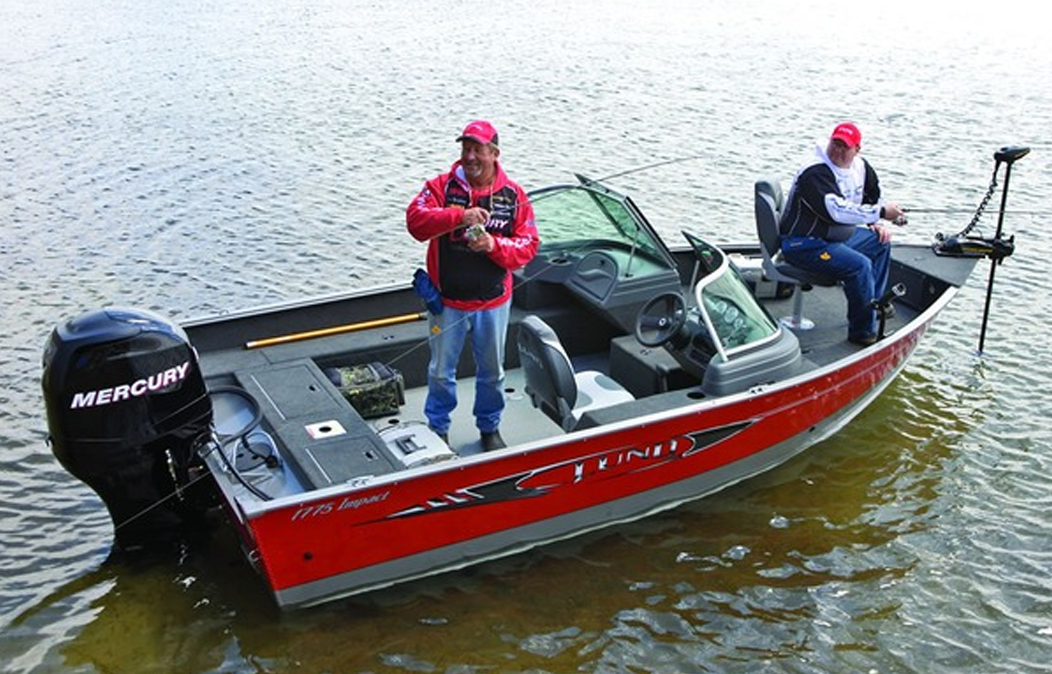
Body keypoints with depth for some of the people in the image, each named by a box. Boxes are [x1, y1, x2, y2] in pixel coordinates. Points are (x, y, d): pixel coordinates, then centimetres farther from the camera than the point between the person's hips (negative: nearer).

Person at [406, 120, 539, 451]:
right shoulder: (441, 186, -7)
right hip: (447, 301, -1)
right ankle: (437, 429, 34)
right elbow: (415, 220, -22)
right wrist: (459, 216, -35)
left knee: (492, 371, 17)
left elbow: (528, 245, -7)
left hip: (494, 303, 1)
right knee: (441, 371, 14)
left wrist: (494, 245, -25)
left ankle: (490, 427, 39)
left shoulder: (513, 195, -4)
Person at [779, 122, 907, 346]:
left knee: (880, 242, 15)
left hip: (837, 236, 10)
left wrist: (877, 224, 9)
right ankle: (863, 331, -15)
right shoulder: (815, 173, -24)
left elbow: (873, 199, 26)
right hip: (803, 245, -10)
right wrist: (880, 212, -31)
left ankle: (875, 302, 25)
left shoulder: (861, 167, 6)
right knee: (860, 265, -26)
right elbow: (837, 211, -35)